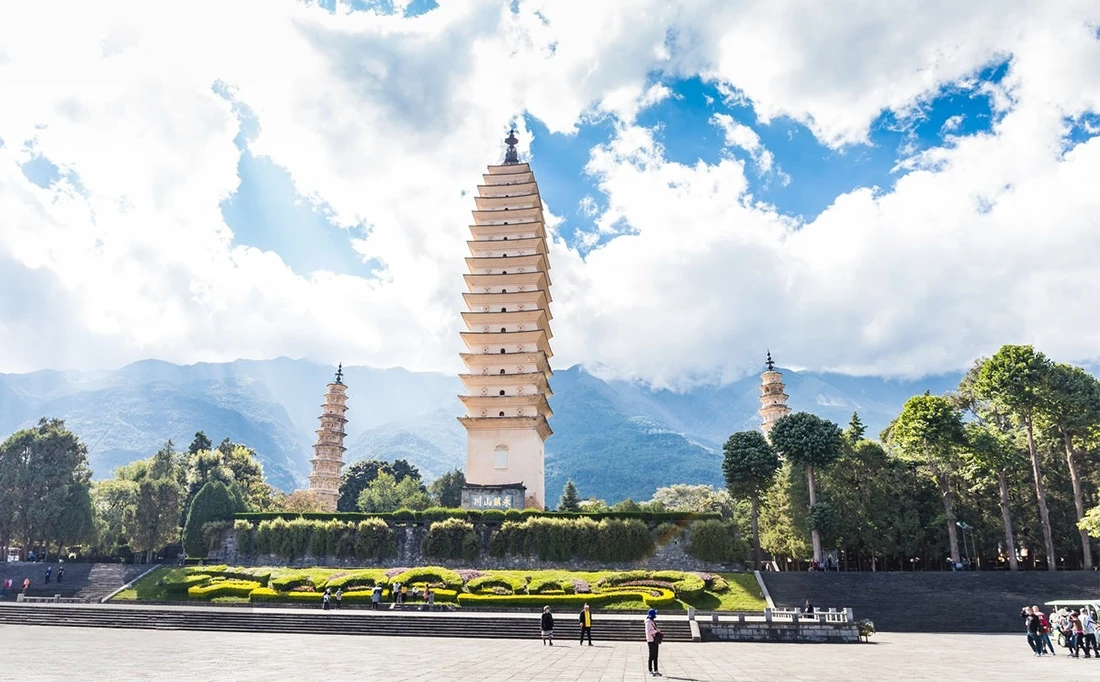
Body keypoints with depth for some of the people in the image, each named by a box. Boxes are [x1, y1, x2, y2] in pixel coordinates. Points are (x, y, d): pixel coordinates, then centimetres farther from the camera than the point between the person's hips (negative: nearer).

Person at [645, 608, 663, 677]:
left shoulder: (653, 621, 16)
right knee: (651, 656, -3)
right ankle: (650, 672, 4)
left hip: (655, 641, 9)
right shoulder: (648, 622, -13)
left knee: (655, 657, 11)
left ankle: (655, 671, 16)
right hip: (651, 641, -9)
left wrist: (660, 633, 11)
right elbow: (648, 631, -23)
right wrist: (656, 630, -20)